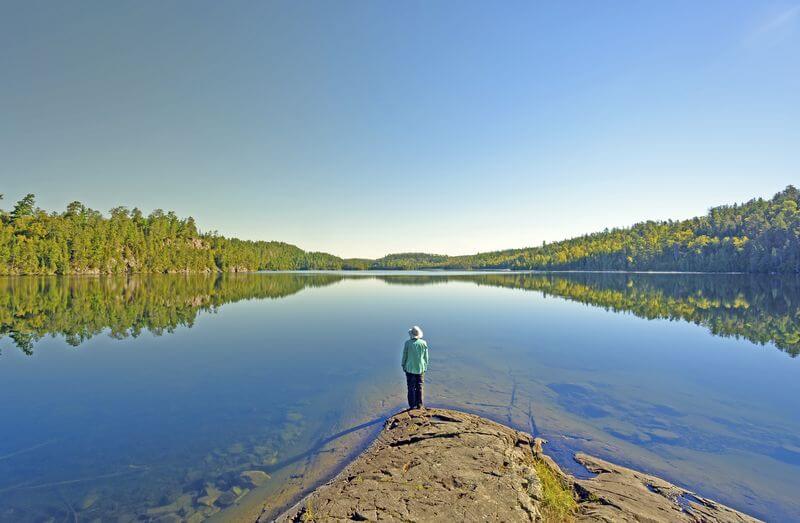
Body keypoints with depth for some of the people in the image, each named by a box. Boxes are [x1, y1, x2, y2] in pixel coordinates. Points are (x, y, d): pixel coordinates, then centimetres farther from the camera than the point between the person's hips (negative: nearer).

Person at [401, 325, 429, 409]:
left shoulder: (408, 343, -14)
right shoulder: (423, 343, -9)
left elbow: (404, 355, -7)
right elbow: (426, 356, -2)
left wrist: (403, 366, 6)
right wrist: (425, 366, 12)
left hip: (410, 368, -2)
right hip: (420, 368, 2)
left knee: (411, 387, 10)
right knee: (419, 387, 14)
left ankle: (412, 405, 15)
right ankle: (419, 405, 20)